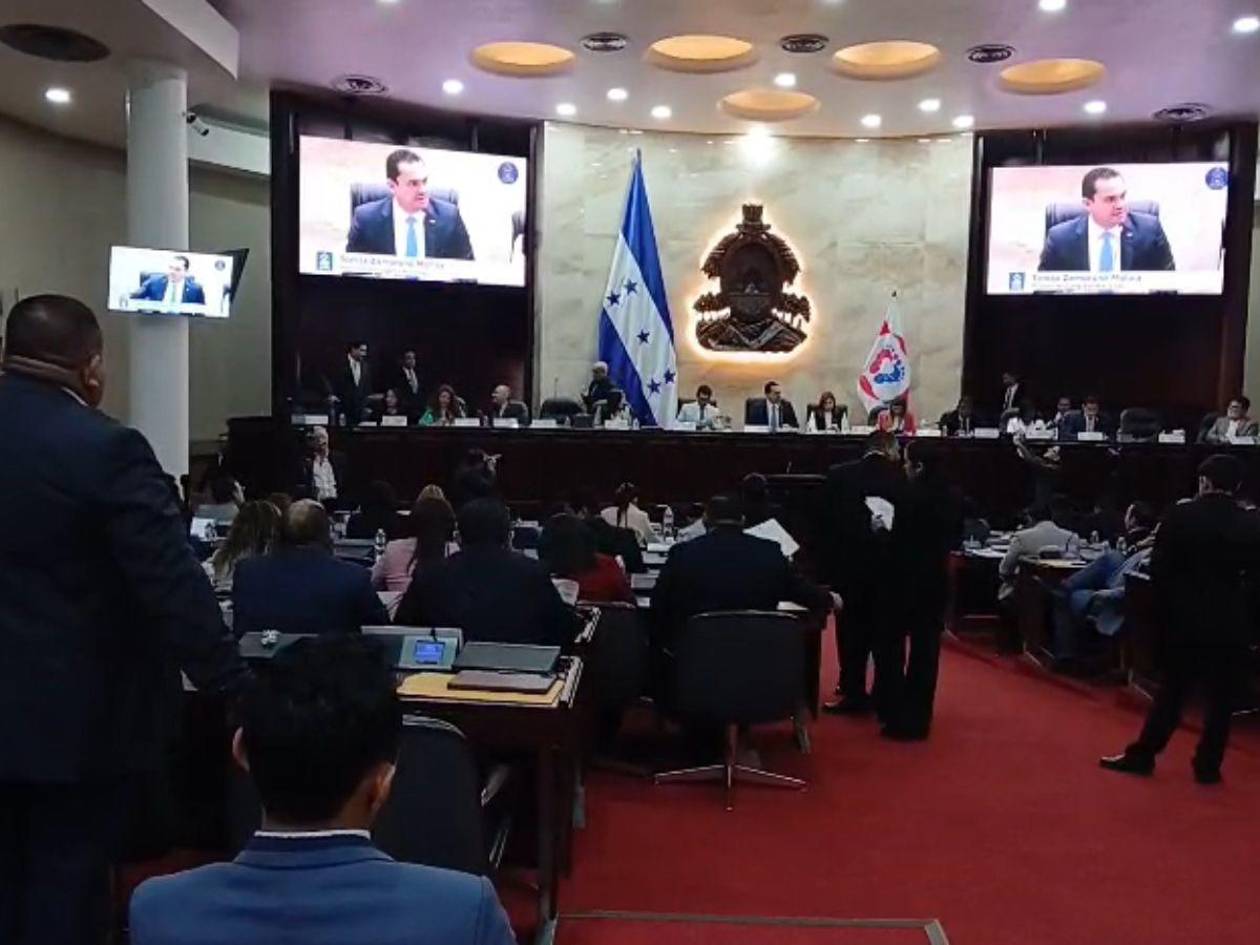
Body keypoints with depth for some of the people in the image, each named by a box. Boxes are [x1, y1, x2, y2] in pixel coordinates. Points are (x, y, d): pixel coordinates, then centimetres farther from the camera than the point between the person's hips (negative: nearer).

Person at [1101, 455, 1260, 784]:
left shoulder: (1179, 515, -9)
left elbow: (1159, 568, -8)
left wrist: (1169, 605, 5)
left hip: (1185, 618, 0)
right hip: (1231, 621, 0)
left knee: (1172, 689, 11)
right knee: (1221, 696, 10)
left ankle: (1141, 755, 14)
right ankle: (1207, 765, 15)